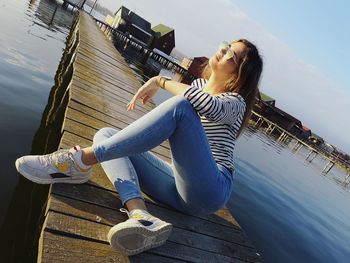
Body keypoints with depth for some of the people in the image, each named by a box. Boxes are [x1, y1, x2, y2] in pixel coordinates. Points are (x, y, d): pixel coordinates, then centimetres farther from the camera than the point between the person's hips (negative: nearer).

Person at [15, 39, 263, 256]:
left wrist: (160, 81, -12)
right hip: (181, 187, 7)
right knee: (106, 134, -2)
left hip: (209, 190, -6)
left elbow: (207, 105, -23)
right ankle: (139, 214, -29)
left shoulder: (236, 102, 1)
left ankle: (82, 160, -24)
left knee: (181, 106, -28)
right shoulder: (198, 84, 22)